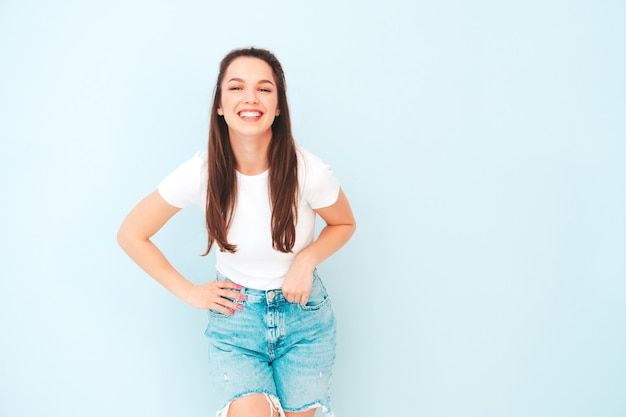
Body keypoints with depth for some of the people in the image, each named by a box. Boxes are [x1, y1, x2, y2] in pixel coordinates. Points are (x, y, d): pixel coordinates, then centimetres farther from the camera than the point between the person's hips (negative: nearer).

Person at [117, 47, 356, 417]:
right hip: (235, 317, 0)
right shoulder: (201, 174, -17)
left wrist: (307, 258, -15)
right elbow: (131, 234, -3)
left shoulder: (308, 171, -18)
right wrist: (189, 292, -4)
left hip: (304, 315, 1)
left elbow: (345, 224, 3)